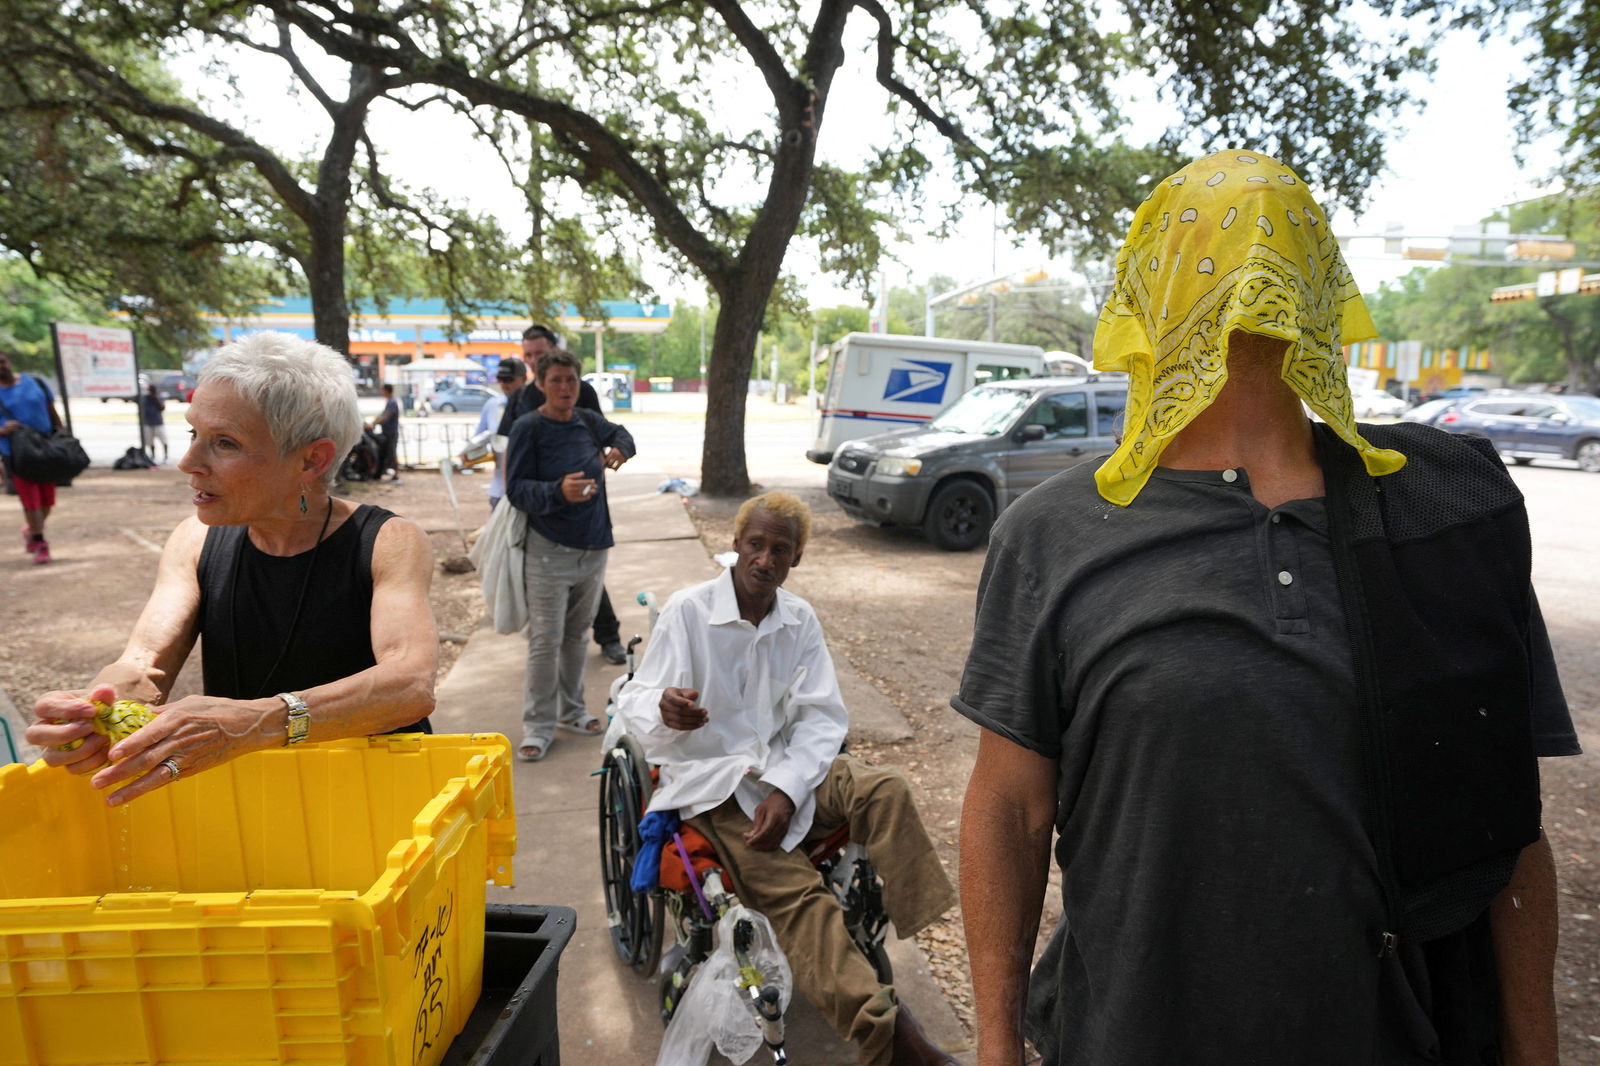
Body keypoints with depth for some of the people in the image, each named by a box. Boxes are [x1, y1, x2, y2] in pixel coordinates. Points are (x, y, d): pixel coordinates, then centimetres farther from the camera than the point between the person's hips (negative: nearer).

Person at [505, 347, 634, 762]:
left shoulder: (589, 422, 4)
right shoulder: (528, 428, -11)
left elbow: (621, 433, 26)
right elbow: (516, 490, -13)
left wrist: (619, 448, 3)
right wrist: (558, 492, -31)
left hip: (594, 548, 6)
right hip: (550, 552, -6)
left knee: (576, 635, 17)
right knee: (546, 641, -3)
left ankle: (571, 710, 32)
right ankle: (538, 725, 9)